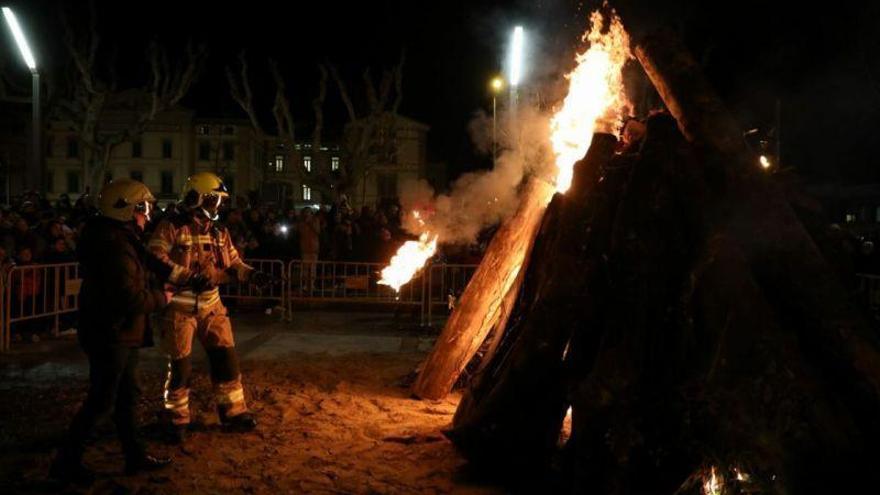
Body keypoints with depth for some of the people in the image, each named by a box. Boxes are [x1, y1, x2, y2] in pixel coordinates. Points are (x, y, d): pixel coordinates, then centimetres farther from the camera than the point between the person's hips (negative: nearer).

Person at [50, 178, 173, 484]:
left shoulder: (117, 238, 9)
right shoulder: (116, 246, -24)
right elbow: (131, 298, -28)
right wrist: (162, 299, -13)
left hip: (120, 334, 11)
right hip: (111, 336, -11)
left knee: (127, 396, 18)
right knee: (101, 401, 1)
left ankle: (135, 456, 30)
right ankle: (66, 462, 14)